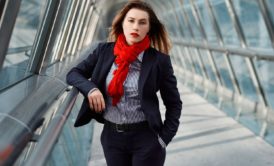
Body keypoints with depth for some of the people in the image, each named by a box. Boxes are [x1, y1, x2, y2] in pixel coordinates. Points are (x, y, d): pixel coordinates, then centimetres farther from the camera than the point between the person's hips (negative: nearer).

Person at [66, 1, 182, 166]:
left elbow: (174, 104, 0)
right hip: (111, 136, 3)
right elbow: (74, 74, 6)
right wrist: (90, 88, -14)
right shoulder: (104, 51, 0)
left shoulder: (159, 60, -8)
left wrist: (165, 137, -7)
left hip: (146, 138, -3)